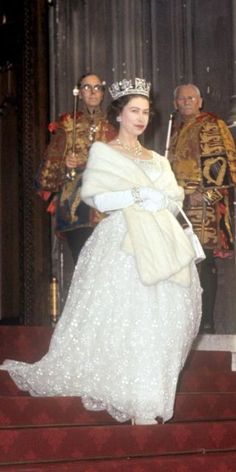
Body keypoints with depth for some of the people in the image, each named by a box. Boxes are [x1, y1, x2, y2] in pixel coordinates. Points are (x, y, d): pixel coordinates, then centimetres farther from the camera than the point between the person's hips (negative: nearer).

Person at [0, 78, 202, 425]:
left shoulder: (157, 160, 22)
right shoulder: (103, 152, 8)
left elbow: (176, 200, 14)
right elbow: (99, 200, -5)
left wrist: (160, 200, -6)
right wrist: (138, 195, -11)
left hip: (161, 247, 5)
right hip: (123, 244, -5)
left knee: (161, 318, -1)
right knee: (127, 317, -13)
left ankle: (151, 400, 6)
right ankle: (140, 408, -11)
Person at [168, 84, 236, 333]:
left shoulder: (212, 126, -3)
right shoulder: (176, 128, 19)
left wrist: (206, 193, -17)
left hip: (204, 203, -7)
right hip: (180, 204, 7)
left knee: (203, 261, -8)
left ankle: (206, 321, -4)